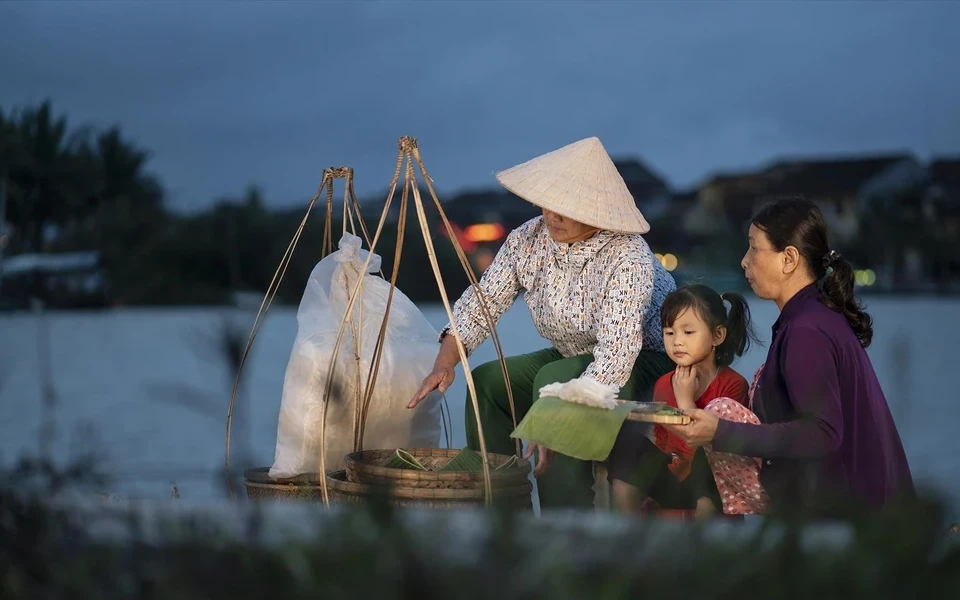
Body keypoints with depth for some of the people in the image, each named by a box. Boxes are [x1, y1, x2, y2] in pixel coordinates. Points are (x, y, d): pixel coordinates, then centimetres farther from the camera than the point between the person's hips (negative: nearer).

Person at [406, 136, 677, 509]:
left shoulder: (628, 259, -31)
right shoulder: (527, 240, -10)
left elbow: (615, 359, -37)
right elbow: (480, 303, -5)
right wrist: (444, 363, -22)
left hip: (643, 360, -7)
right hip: (571, 356, 8)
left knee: (554, 380, -30)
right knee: (487, 380, -5)